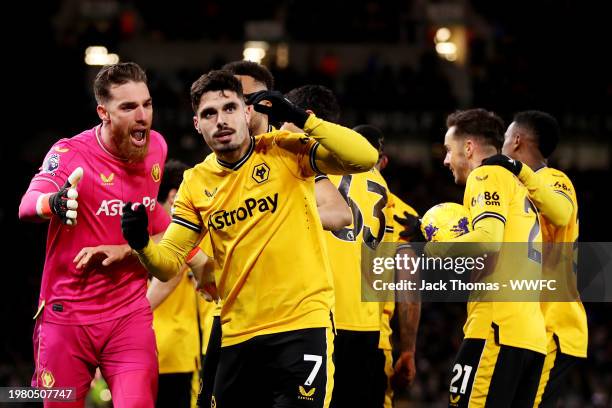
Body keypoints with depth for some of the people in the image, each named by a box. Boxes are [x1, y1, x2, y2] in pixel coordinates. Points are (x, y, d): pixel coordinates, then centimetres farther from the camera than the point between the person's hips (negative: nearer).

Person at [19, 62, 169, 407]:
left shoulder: (157, 147, 3)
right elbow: (27, 205, -33)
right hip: (67, 312, -3)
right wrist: (53, 203, -54)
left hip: (130, 314, 3)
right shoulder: (70, 154, -13)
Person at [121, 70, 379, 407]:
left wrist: (299, 118, -16)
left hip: (302, 326, -4)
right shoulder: (196, 184, 7)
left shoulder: (286, 151, -3)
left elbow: (364, 158, -14)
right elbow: (169, 264, 6)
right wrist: (142, 244, -15)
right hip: (238, 337, 4)